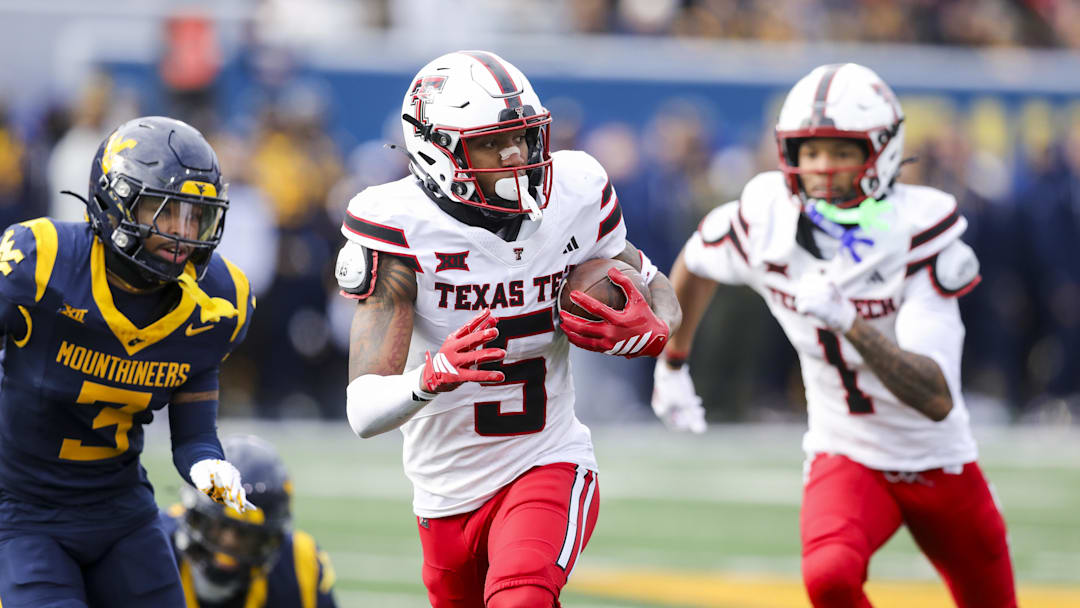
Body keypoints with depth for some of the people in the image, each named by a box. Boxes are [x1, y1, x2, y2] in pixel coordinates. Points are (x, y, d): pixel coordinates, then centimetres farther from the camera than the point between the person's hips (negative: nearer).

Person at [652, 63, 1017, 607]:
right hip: (847, 458, 1)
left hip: (939, 463, -1)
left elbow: (937, 400, -34)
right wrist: (672, 362, 23)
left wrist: (851, 325, -46)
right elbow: (697, 262, 12)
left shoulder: (919, 237, -24)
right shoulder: (769, 222, -15)